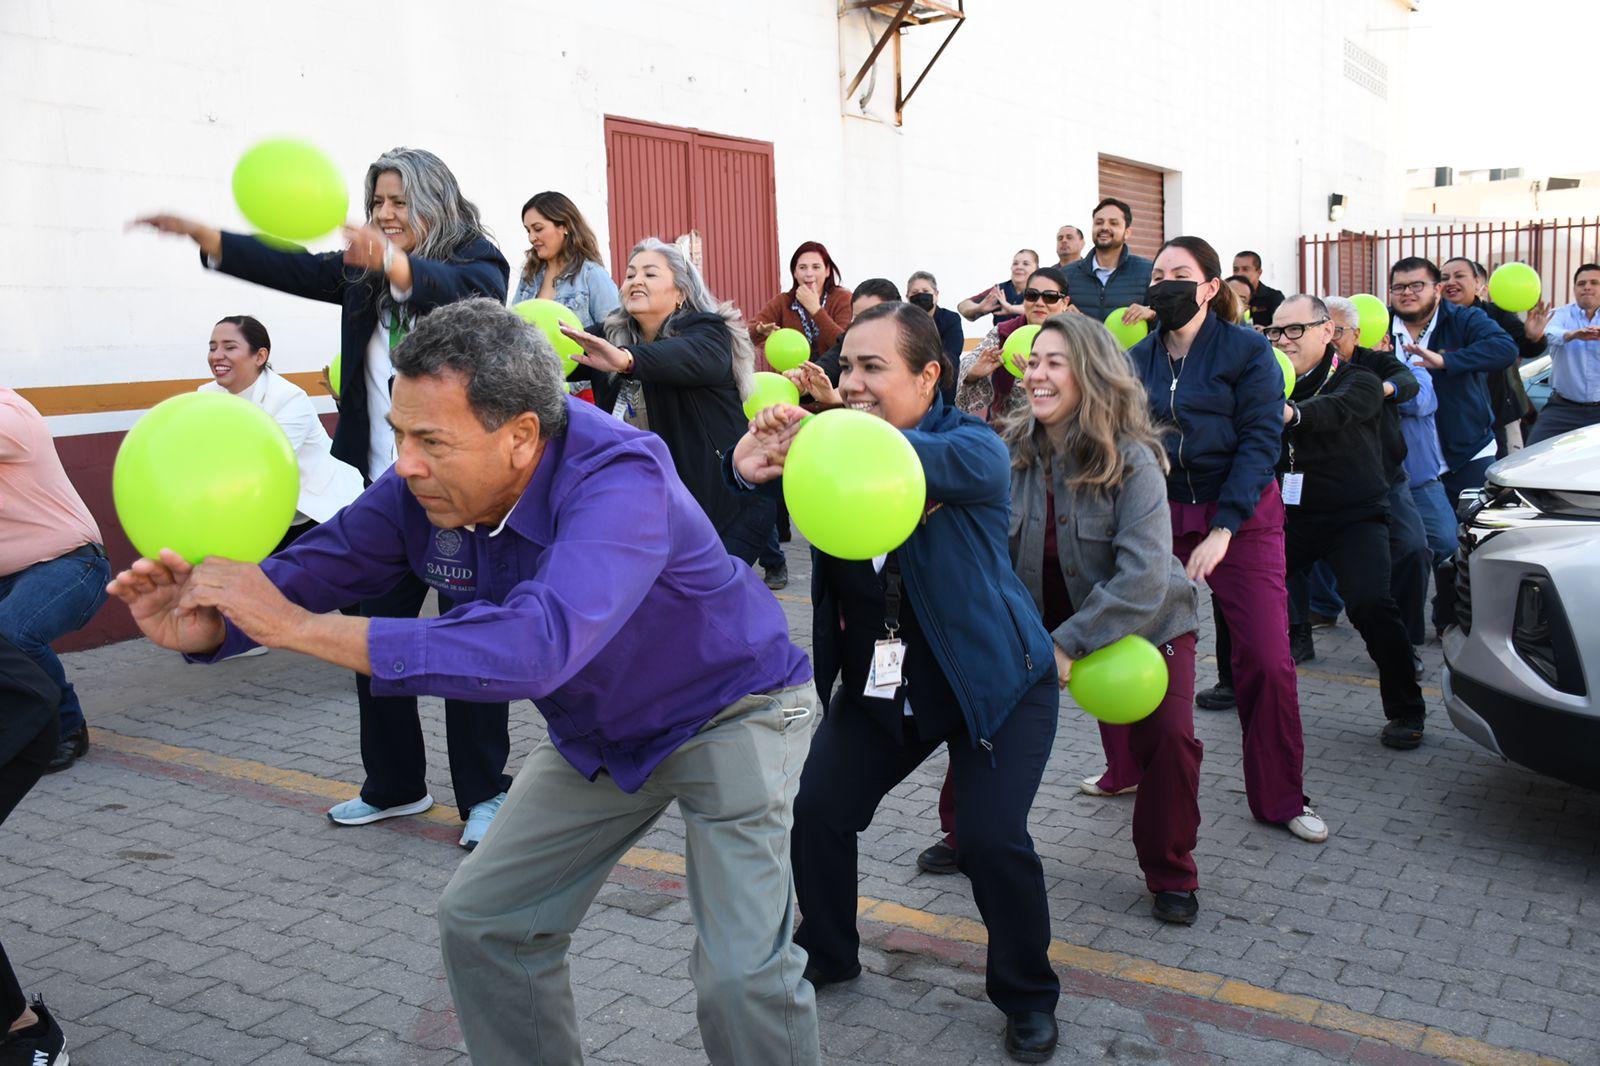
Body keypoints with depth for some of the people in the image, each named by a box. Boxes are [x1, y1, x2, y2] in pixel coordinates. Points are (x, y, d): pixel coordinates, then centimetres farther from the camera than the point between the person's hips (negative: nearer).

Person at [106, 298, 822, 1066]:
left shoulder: (620, 478, -38)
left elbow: (537, 645, -51)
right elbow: (324, 561, -7)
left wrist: (299, 626, -48)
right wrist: (213, 625, -31)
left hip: (725, 709, -6)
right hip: (597, 735, 7)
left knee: (741, 975, -18)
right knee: (480, 923, 10)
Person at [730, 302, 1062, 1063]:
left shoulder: (975, 447, -19)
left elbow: (920, 461, -42)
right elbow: (781, 473, -21)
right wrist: (748, 466, -47)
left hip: (995, 681, -5)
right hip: (877, 684, 5)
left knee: (991, 836, -13)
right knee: (817, 811, 1)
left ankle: (1028, 997, 14)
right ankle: (826, 955, 29)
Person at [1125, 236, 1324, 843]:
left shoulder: (1247, 350, -5)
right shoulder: (1138, 359, 6)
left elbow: (1260, 441, -11)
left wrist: (1222, 530, -19)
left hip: (1241, 518, -3)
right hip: (1161, 517, 3)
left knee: (1267, 660, -7)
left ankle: (1280, 799, 11)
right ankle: (1127, 770, 24)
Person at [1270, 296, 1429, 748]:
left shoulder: (1359, 381, -7)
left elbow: (1336, 410, -32)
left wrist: (1293, 413, -54)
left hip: (1355, 516, -4)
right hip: (1290, 513, 5)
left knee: (1370, 604, -23)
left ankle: (1405, 711, -2)